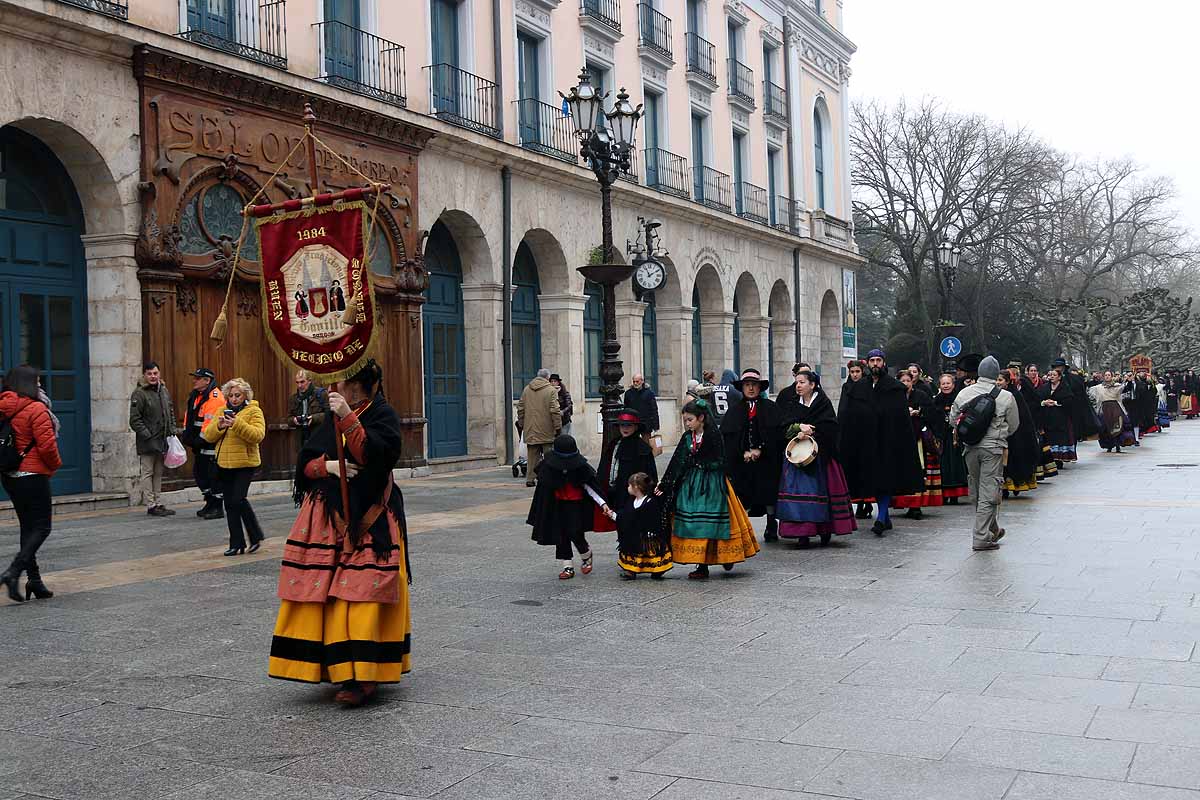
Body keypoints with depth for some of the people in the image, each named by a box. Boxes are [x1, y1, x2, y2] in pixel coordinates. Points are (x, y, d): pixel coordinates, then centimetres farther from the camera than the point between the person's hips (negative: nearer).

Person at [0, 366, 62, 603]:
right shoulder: (35, 409, -15)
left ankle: (34, 580, 16)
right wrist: (55, 464, 0)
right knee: (41, 527, -1)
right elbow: (46, 445, -17)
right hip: (32, 475, -8)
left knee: (28, 526, 14)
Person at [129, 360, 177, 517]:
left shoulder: (164, 390, 12)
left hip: (162, 440, 7)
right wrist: (147, 435, -16)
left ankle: (158, 503, 19)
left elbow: (170, 412, 22)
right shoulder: (139, 393, -11)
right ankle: (151, 505, 1)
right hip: (147, 442, -7)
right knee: (148, 473, -2)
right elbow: (134, 420, -13)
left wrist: (172, 430, 11)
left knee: (158, 473, 13)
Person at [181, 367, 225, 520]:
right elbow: (189, 417, 22)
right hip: (199, 444, 10)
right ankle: (210, 503, 27)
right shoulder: (194, 396, 15)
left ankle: (217, 508, 2)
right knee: (199, 473, 16)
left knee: (213, 475, -5)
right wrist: (185, 434, 10)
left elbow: (212, 421, -24)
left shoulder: (215, 397, -17)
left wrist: (201, 439, -22)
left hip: (211, 443, -10)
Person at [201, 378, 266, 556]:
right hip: (224, 464, 6)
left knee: (238, 499, -16)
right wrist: (219, 425, -13)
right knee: (229, 504, 7)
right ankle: (237, 544, 14)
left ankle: (256, 535, 4)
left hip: (245, 463, -5)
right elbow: (208, 436, 6)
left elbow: (258, 435, -17)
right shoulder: (221, 411, 13)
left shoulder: (254, 411, -2)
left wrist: (237, 424, -27)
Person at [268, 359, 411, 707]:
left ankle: (364, 676, -9)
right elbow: (304, 462, 12)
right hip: (328, 518, 6)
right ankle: (333, 666, 15)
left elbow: (371, 456, -20)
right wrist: (328, 465, -7)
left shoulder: (382, 414, -3)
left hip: (368, 519, -6)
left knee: (362, 594, -11)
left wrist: (348, 417, -24)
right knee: (323, 594, 3)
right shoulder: (332, 417, 16)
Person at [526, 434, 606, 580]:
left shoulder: (580, 466, -15)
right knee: (561, 535, 4)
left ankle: (586, 555, 19)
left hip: (576, 504, -3)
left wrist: (603, 503, -14)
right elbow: (544, 485, 7)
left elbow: (590, 486, -8)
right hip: (557, 505, 3)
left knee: (575, 533, -11)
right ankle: (568, 566, 15)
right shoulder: (549, 465, -10)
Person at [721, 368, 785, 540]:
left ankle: (771, 526, 14)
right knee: (743, 495, -4)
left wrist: (760, 449, -11)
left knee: (769, 494, 3)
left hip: (767, 461, -1)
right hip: (741, 462, 1)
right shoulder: (734, 410, 9)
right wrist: (744, 452, -9)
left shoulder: (770, 408, 5)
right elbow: (726, 435, 1)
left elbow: (776, 433, -2)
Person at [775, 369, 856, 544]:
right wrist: (799, 427, -17)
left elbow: (829, 426, -10)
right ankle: (802, 531, -6)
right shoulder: (792, 404, 13)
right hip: (796, 454, 3)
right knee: (798, 489, -6)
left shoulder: (823, 403, 1)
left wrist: (809, 432, -17)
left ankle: (825, 529, 7)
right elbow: (785, 426, 1)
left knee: (822, 488, -3)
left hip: (820, 453, -3)